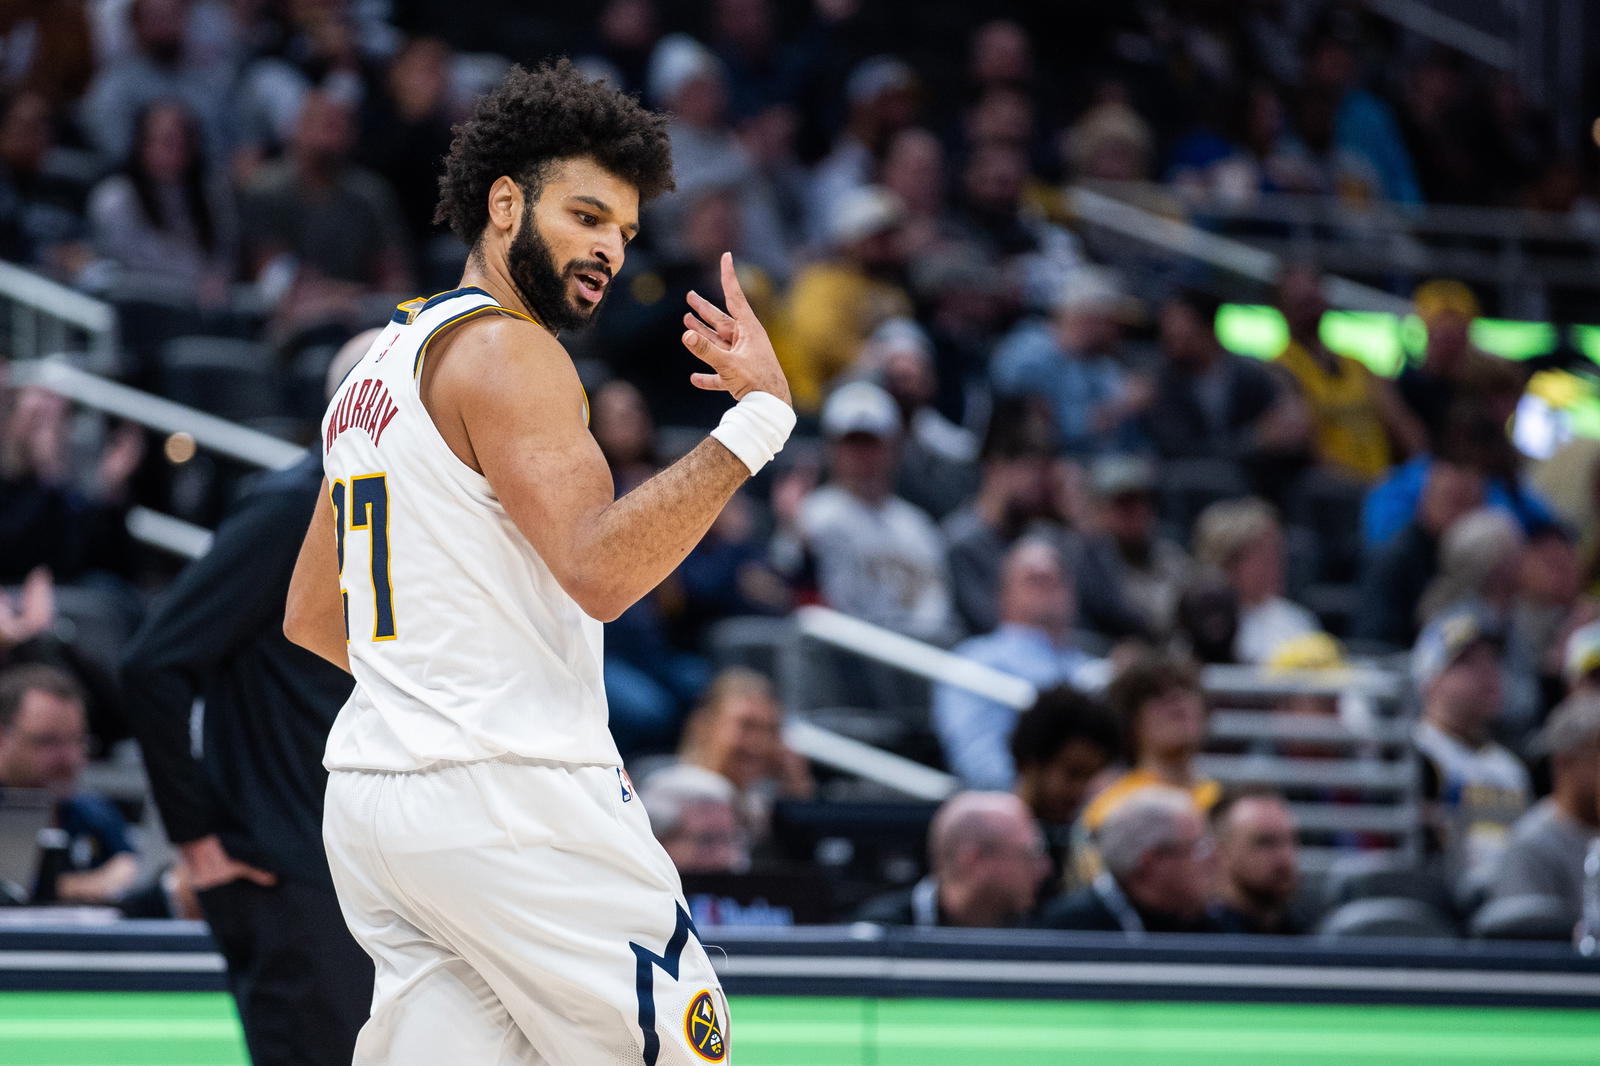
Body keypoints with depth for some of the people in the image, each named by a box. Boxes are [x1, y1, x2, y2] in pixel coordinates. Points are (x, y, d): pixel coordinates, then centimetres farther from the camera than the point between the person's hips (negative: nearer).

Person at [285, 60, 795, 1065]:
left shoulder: (382, 362, 19)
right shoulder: (506, 351, -10)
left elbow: (310, 618, 24)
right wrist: (759, 416, -21)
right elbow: (600, 568, -23)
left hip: (369, 795, 9)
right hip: (506, 802, -9)